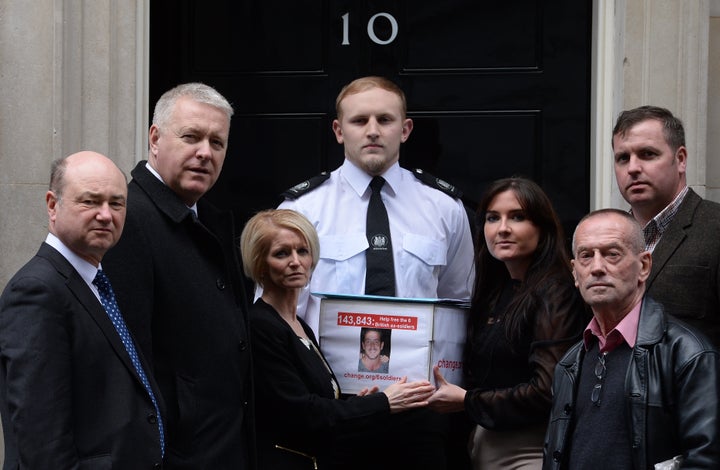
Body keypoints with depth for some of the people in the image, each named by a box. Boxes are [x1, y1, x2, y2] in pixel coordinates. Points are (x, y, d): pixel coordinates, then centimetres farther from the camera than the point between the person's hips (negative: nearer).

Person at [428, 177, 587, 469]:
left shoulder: (555, 293, -11)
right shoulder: (493, 292, 12)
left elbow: (547, 391, -19)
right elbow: (477, 375, 13)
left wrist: (467, 401, -11)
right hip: (484, 445, 7)